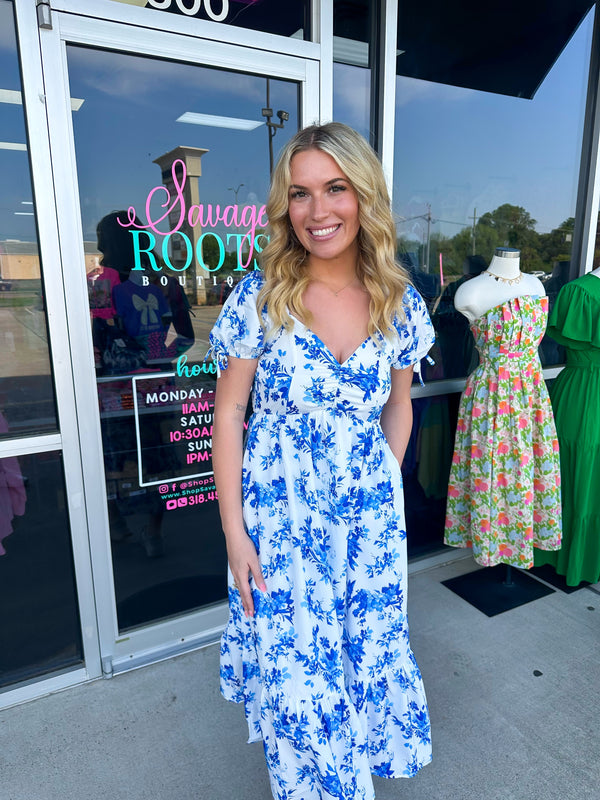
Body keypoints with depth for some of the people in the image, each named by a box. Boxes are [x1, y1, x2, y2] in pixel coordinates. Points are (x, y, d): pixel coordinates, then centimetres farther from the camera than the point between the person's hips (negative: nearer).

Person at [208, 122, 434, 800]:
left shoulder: (401, 304, -3)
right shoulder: (258, 297, -11)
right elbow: (228, 414, -8)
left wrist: (384, 487, 5)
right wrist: (235, 532, -9)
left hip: (370, 514, 3)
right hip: (279, 515, -2)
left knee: (367, 657, 18)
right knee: (294, 676, 11)